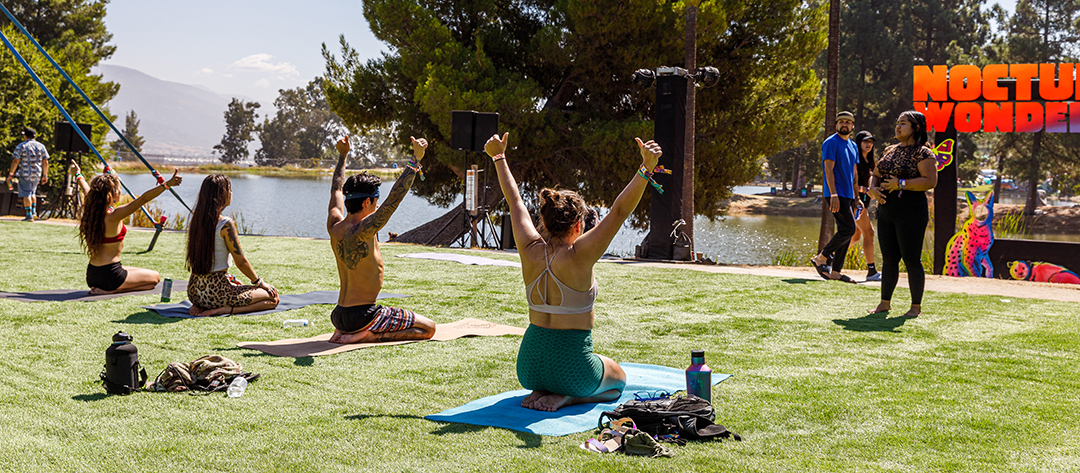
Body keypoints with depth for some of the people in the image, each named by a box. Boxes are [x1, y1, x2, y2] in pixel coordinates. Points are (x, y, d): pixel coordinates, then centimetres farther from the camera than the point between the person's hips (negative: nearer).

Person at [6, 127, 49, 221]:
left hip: (25, 174, -5)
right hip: (37, 174, 5)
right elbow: (45, 162, 6)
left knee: (26, 194, -1)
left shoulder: (21, 146, -5)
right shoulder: (41, 146, 6)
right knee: (32, 192, 23)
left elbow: (16, 161, -10)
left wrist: (11, 173, -3)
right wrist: (45, 175, 11)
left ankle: (29, 215, -7)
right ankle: (33, 211, 16)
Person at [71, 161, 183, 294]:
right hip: (109, 275, -9)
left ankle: (100, 288, 9)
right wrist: (167, 184, -34)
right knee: (155, 277, 9)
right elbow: (143, 199, -30)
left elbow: (89, 192, 23)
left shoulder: (92, 212, 0)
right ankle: (110, 290, -8)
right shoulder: (113, 216, -21)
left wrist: (78, 176, 43)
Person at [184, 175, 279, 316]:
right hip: (216, 291, -8)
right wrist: (260, 282, 6)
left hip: (194, 291, 8)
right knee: (273, 297, 4)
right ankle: (226, 309, -11)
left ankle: (200, 306, 11)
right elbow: (241, 262, -10)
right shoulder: (226, 224, -16)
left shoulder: (196, 220, 6)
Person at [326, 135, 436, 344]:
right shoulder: (361, 232, -21)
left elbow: (336, 190, 21)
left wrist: (343, 155, 34)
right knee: (428, 328, -2)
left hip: (339, 315, 9)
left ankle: (343, 331, 12)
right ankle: (367, 335, -13)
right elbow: (394, 198, -26)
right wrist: (416, 159, -24)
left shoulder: (335, 227, 3)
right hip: (362, 315, -9)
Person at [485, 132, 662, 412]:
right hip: (571, 365, -5)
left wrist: (499, 157, 20)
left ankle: (541, 391, 8)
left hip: (530, 364, 6)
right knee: (618, 380, 27)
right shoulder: (578, 256, -19)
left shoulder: (530, 251, -5)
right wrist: (646, 168, -29)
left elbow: (514, 201, 8)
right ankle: (566, 398, 0)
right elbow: (619, 211, -25)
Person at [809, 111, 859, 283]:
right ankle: (821, 258, -3)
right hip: (836, 194, -8)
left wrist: (857, 198, 18)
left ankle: (835, 271, 8)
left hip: (848, 195, 8)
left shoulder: (853, 146, 18)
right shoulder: (831, 143, -6)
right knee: (848, 229, -15)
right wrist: (834, 194, -22)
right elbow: (829, 169, -14)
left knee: (845, 232, 5)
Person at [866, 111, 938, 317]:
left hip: (911, 212, -7)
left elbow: (930, 181, -17)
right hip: (886, 210, 7)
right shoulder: (890, 151, 15)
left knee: (911, 259, -3)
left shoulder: (923, 153, -7)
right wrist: (873, 188, -2)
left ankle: (916, 306, 7)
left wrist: (901, 184, -22)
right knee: (888, 259, 10)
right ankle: (885, 302, 18)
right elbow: (875, 174, 20)